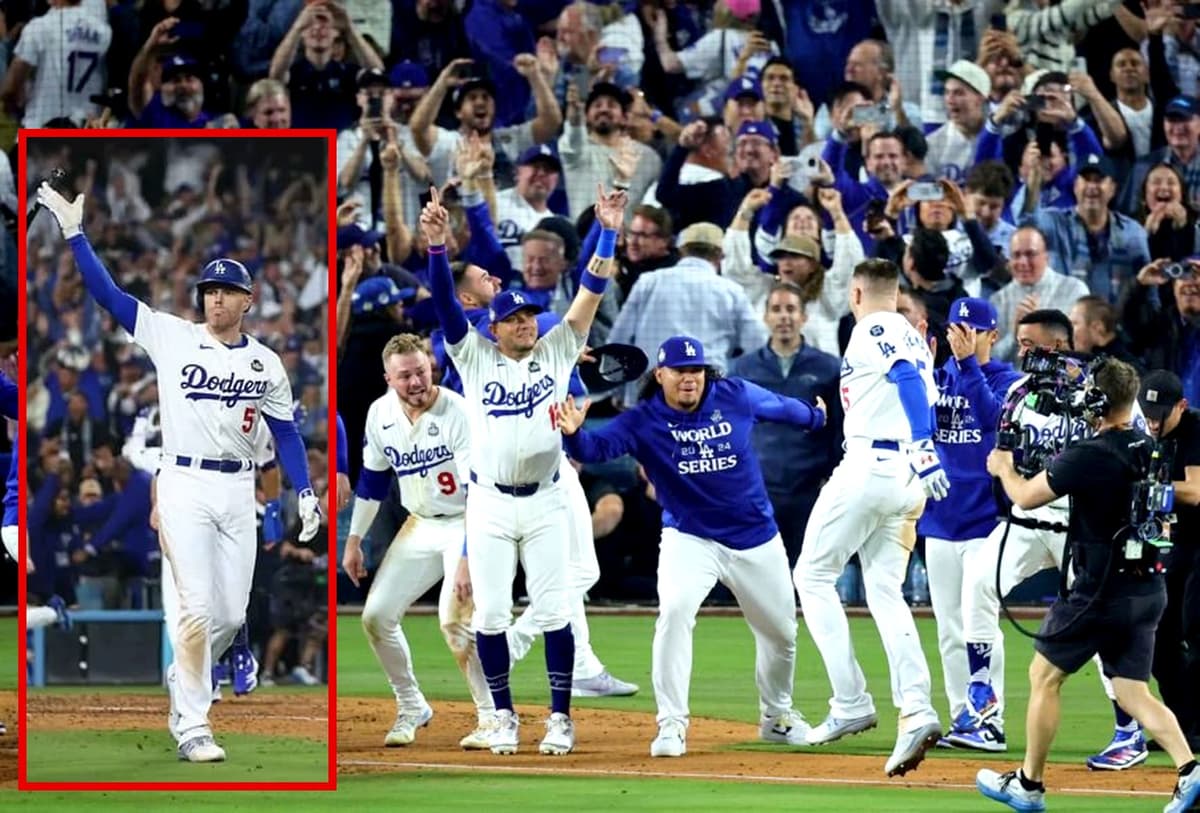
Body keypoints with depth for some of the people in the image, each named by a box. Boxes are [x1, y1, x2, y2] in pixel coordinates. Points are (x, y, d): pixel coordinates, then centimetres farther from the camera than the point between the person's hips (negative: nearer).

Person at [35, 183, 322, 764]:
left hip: (238, 493, 4)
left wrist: (305, 492, 2)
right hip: (185, 487, -4)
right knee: (198, 608, -13)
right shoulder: (170, 336, 0)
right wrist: (74, 233, -12)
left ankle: (181, 684, 31)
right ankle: (192, 728, -11)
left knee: (231, 616, 5)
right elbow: (108, 293, -4)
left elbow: (285, 432, 12)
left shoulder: (267, 364, 8)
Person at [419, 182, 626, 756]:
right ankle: (503, 716, 14)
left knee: (553, 610, -1)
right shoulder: (475, 358, 2)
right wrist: (437, 246, -27)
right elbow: (445, 302, -11)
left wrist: (607, 235, -15)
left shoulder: (557, 353, 5)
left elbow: (590, 296, -3)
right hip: (489, 505, 0)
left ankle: (560, 717, 6)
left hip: (545, 504, 0)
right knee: (490, 614, 2)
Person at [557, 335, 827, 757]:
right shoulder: (643, 421, -13)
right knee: (675, 611, -29)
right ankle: (671, 724, -21)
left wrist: (814, 415, 32)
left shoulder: (736, 397, -7)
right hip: (690, 539, -3)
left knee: (781, 632, 14)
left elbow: (782, 406, 13)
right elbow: (598, 447, -28)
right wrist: (575, 434, -51)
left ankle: (777, 715, 42)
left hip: (756, 539, 3)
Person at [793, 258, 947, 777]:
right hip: (907, 479, 8)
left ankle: (851, 703, -4)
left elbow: (907, 377, -23)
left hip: (868, 466, -8)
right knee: (885, 592, 7)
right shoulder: (914, 338, 20)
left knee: (814, 575, 4)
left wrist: (922, 448, -33)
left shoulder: (872, 330, -6)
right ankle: (916, 711, -11)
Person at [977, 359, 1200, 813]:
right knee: (1133, 692, 9)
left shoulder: (1089, 456, -18)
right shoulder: (1150, 450, 5)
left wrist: (1003, 468, 13)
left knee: (1044, 675, 9)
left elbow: (1027, 497, -8)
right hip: (1149, 589, 7)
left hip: (1101, 590, -7)